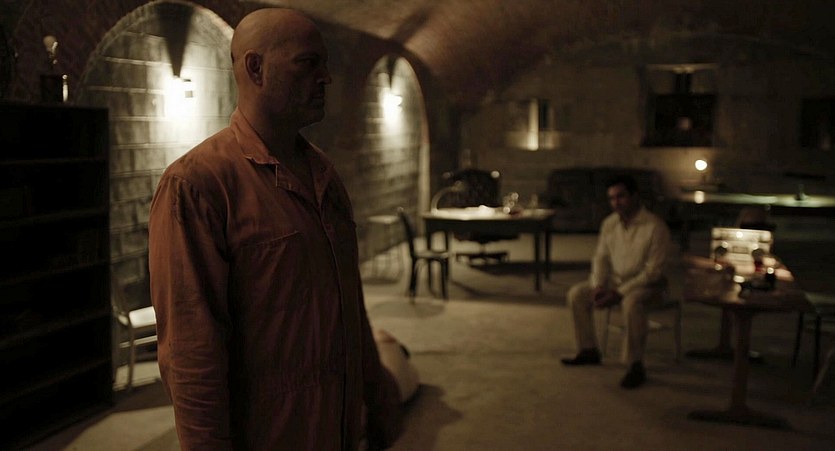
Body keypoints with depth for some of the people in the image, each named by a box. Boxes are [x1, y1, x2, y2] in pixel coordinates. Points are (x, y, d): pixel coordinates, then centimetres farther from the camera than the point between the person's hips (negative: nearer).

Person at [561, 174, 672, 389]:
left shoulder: (655, 227, -20)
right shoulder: (609, 223, 0)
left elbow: (653, 271, -22)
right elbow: (600, 257, 7)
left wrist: (619, 293, -25)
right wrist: (598, 286, -11)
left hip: (645, 283, -7)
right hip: (615, 279, 7)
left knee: (632, 302, -38)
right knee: (576, 294, -7)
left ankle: (636, 366, -28)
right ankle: (588, 351, 6)